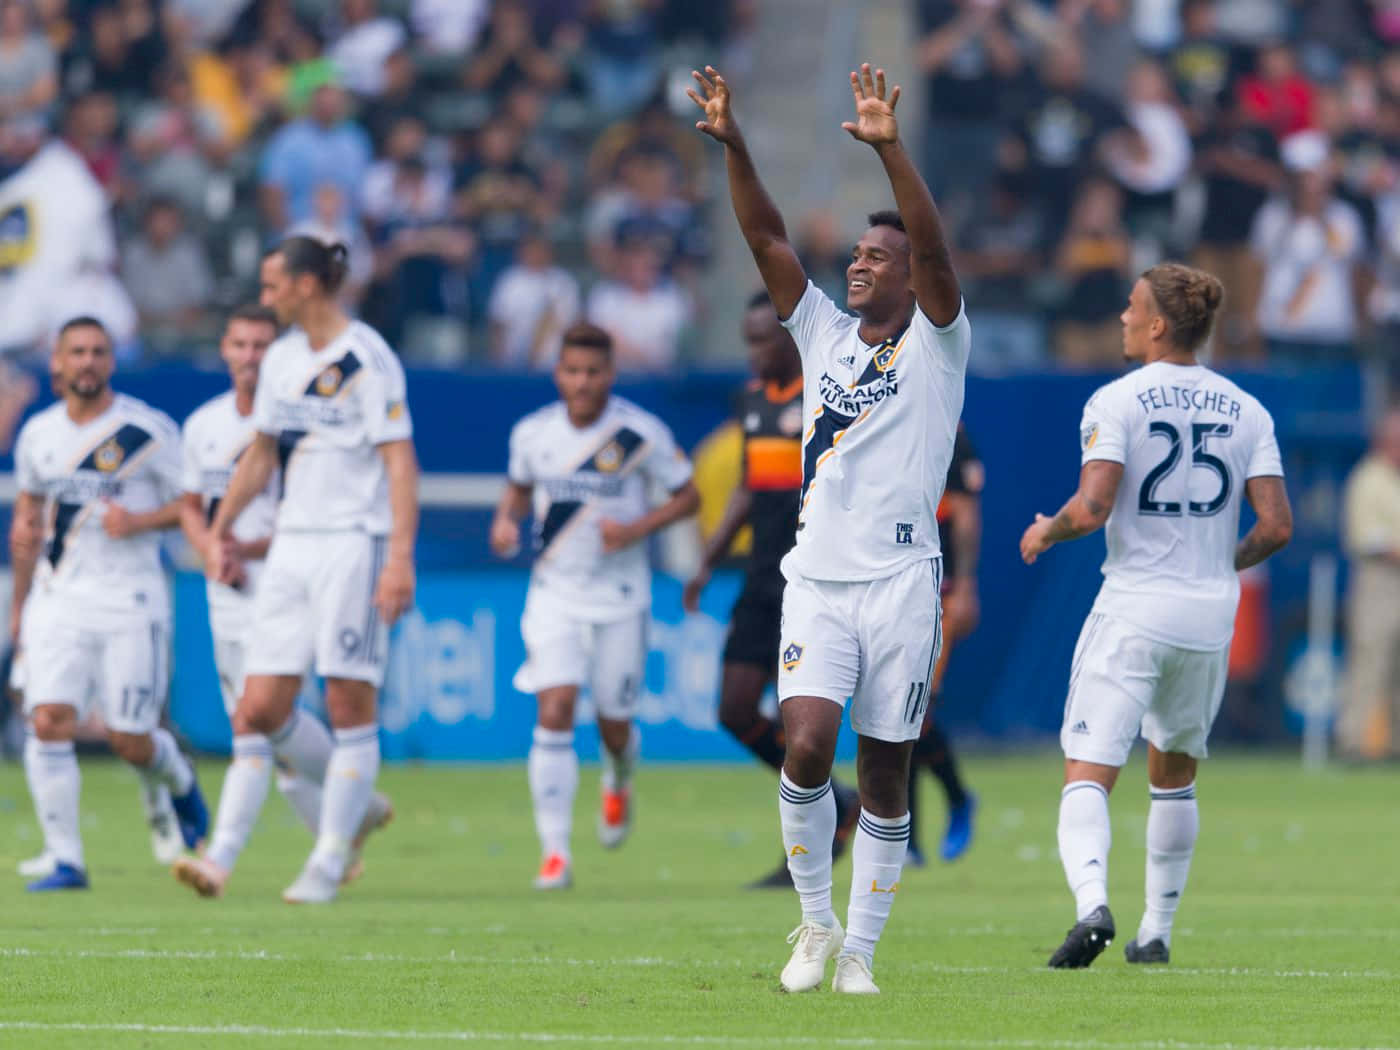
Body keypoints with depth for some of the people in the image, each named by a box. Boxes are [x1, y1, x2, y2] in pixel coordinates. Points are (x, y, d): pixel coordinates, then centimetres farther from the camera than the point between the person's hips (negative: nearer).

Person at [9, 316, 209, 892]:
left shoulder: (149, 430, -5)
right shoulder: (39, 434, 8)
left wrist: (140, 521, -18)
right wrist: (18, 598, 23)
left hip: (131, 601, -3)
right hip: (60, 600, 3)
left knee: (130, 740, -3)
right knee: (48, 722, -14)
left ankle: (175, 778, 34)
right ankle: (65, 860, -8)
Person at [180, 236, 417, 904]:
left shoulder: (367, 360, -10)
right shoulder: (282, 359, 13)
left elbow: (400, 461, -14)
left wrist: (401, 557, -21)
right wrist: (221, 529, 22)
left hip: (355, 543, -7)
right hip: (291, 544, 7)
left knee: (349, 704, -3)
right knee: (260, 709, -2)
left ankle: (328, 864, 2)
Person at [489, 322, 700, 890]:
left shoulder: (641, 433, -10)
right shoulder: (533, 433, 0)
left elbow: (688, 496, -1)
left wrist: (636, 529, -17)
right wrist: (506, 519, -4)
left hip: (620, 596, -1)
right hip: (554, 592, 1)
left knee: (614, 724, 7)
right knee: (554, 711, -15)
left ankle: (619, 783, 47)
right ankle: (555, 853, -13)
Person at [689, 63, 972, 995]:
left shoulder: (936, 347, 1)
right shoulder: (824, 334, 12)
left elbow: (935, 250, -15)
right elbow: (767, 238, 5)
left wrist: (891, 150, -28)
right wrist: (733, 148, -8)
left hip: (901, 584, -3)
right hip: (818, 580, 3)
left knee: (885, 776, 2)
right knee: (807, 746, -15)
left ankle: (860, 949, 11)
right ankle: (816, 922, 2)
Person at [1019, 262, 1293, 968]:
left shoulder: (1118, 401, -7)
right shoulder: (1246, 411, 5)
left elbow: (1091, 509, -18)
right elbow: (1276, 525, 0)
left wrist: (1045, 532, 3)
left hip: (1133, 612, -4)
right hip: (1211, 614, 4)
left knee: (1087, 774, -8)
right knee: (1174, 774, 22)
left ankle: (1092, 903, -33)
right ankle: (1156, 932, 24)